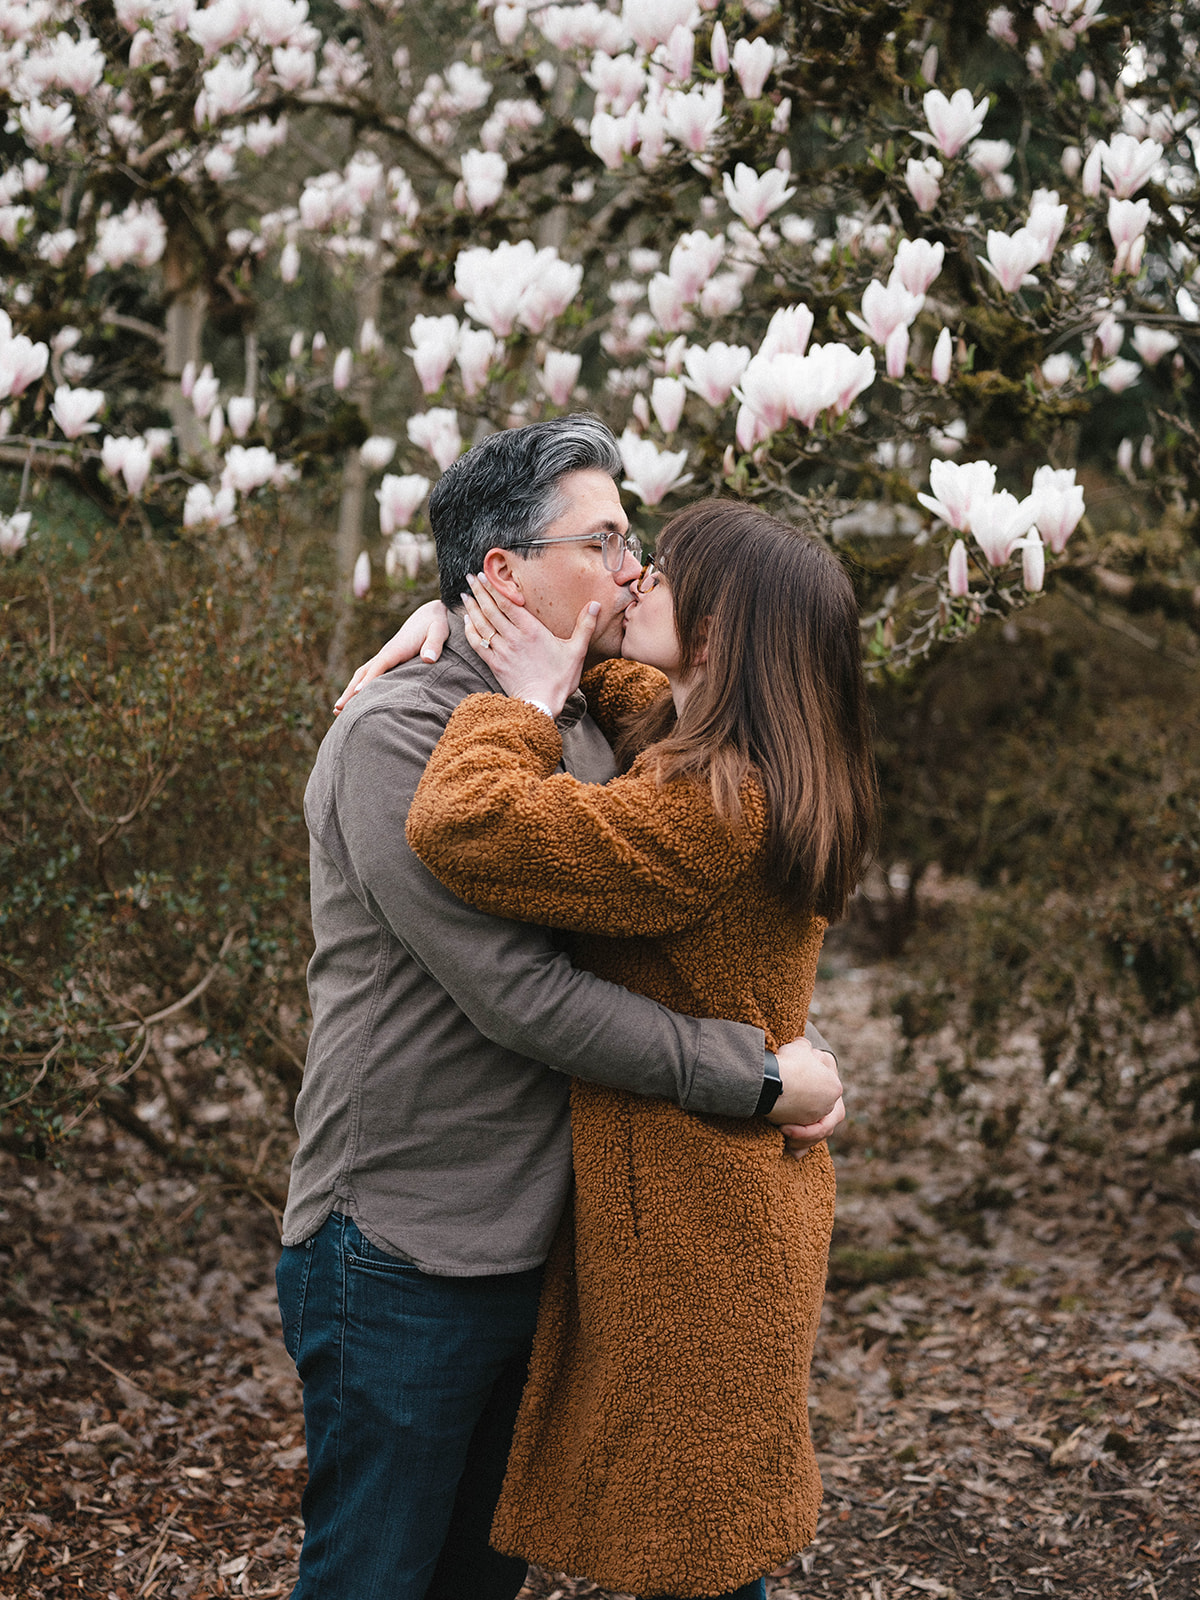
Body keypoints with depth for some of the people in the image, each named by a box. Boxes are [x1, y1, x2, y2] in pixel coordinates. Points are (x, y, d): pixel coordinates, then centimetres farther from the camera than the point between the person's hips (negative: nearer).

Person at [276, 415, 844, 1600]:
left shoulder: (584, 734, 9)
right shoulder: (396, 737, -18)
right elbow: (515, 993, -24)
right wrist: (753, 1074, -20)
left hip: (534, 1246, 8)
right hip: (402, 1266, -8)